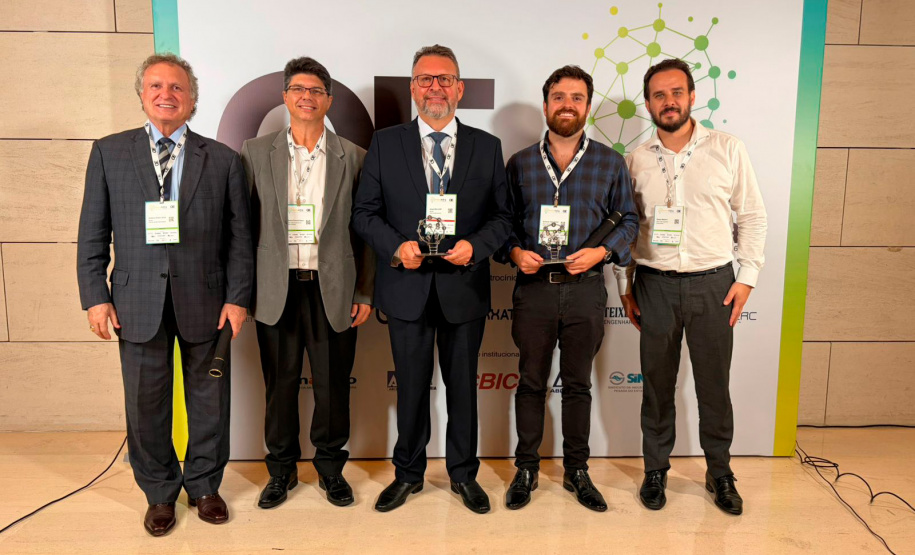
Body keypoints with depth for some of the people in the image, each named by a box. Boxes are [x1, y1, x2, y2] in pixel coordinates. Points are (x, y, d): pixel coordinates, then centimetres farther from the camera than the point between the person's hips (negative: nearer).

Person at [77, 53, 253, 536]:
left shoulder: (222, 160, 3)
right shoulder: (109, 153, 5)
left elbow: (240, 237, 1)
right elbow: (93, 234, 4)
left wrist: (237, 298, -5)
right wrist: (95, 297, -3)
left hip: (204, 301, 0)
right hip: (138, 302, 1)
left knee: (209, 400, 11)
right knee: (145, 405, 10)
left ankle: (204, 486, 32)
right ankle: (159, 492, 31)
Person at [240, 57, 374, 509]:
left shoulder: (352, 157, 4)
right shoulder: (256, 152, 6)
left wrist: (365, 293, 0)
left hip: (333, 288, 0)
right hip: (276, 288, 1)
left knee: (333, 384, 7)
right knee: (280, 383, 10)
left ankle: (330, 467, 27)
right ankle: (281, 468, 29)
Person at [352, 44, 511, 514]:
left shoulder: (487, 147, 4)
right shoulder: (385, 143, 3)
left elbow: (502, 216, 4)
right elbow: (364, 212, 2)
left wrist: (474, 246, -14)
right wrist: (396, 246, -14)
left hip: (464, 286, 1)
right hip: (407, 286, 0)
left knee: (463, 385, 12)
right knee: (411, 386, 12)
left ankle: (463, 473, 31)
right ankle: (408, 473, 31)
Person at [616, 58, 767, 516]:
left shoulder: (728, 150, -1)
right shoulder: (635, 161, 3)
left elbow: (752, 216, 3)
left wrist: (746, 278, -2)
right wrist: (626, 287, 6)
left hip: (713, 284, -1)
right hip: (655, 286, 1)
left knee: (714, 385, 9)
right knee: (656, 384, 10)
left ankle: (720, 473, 29)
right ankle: (656, 469, 27)